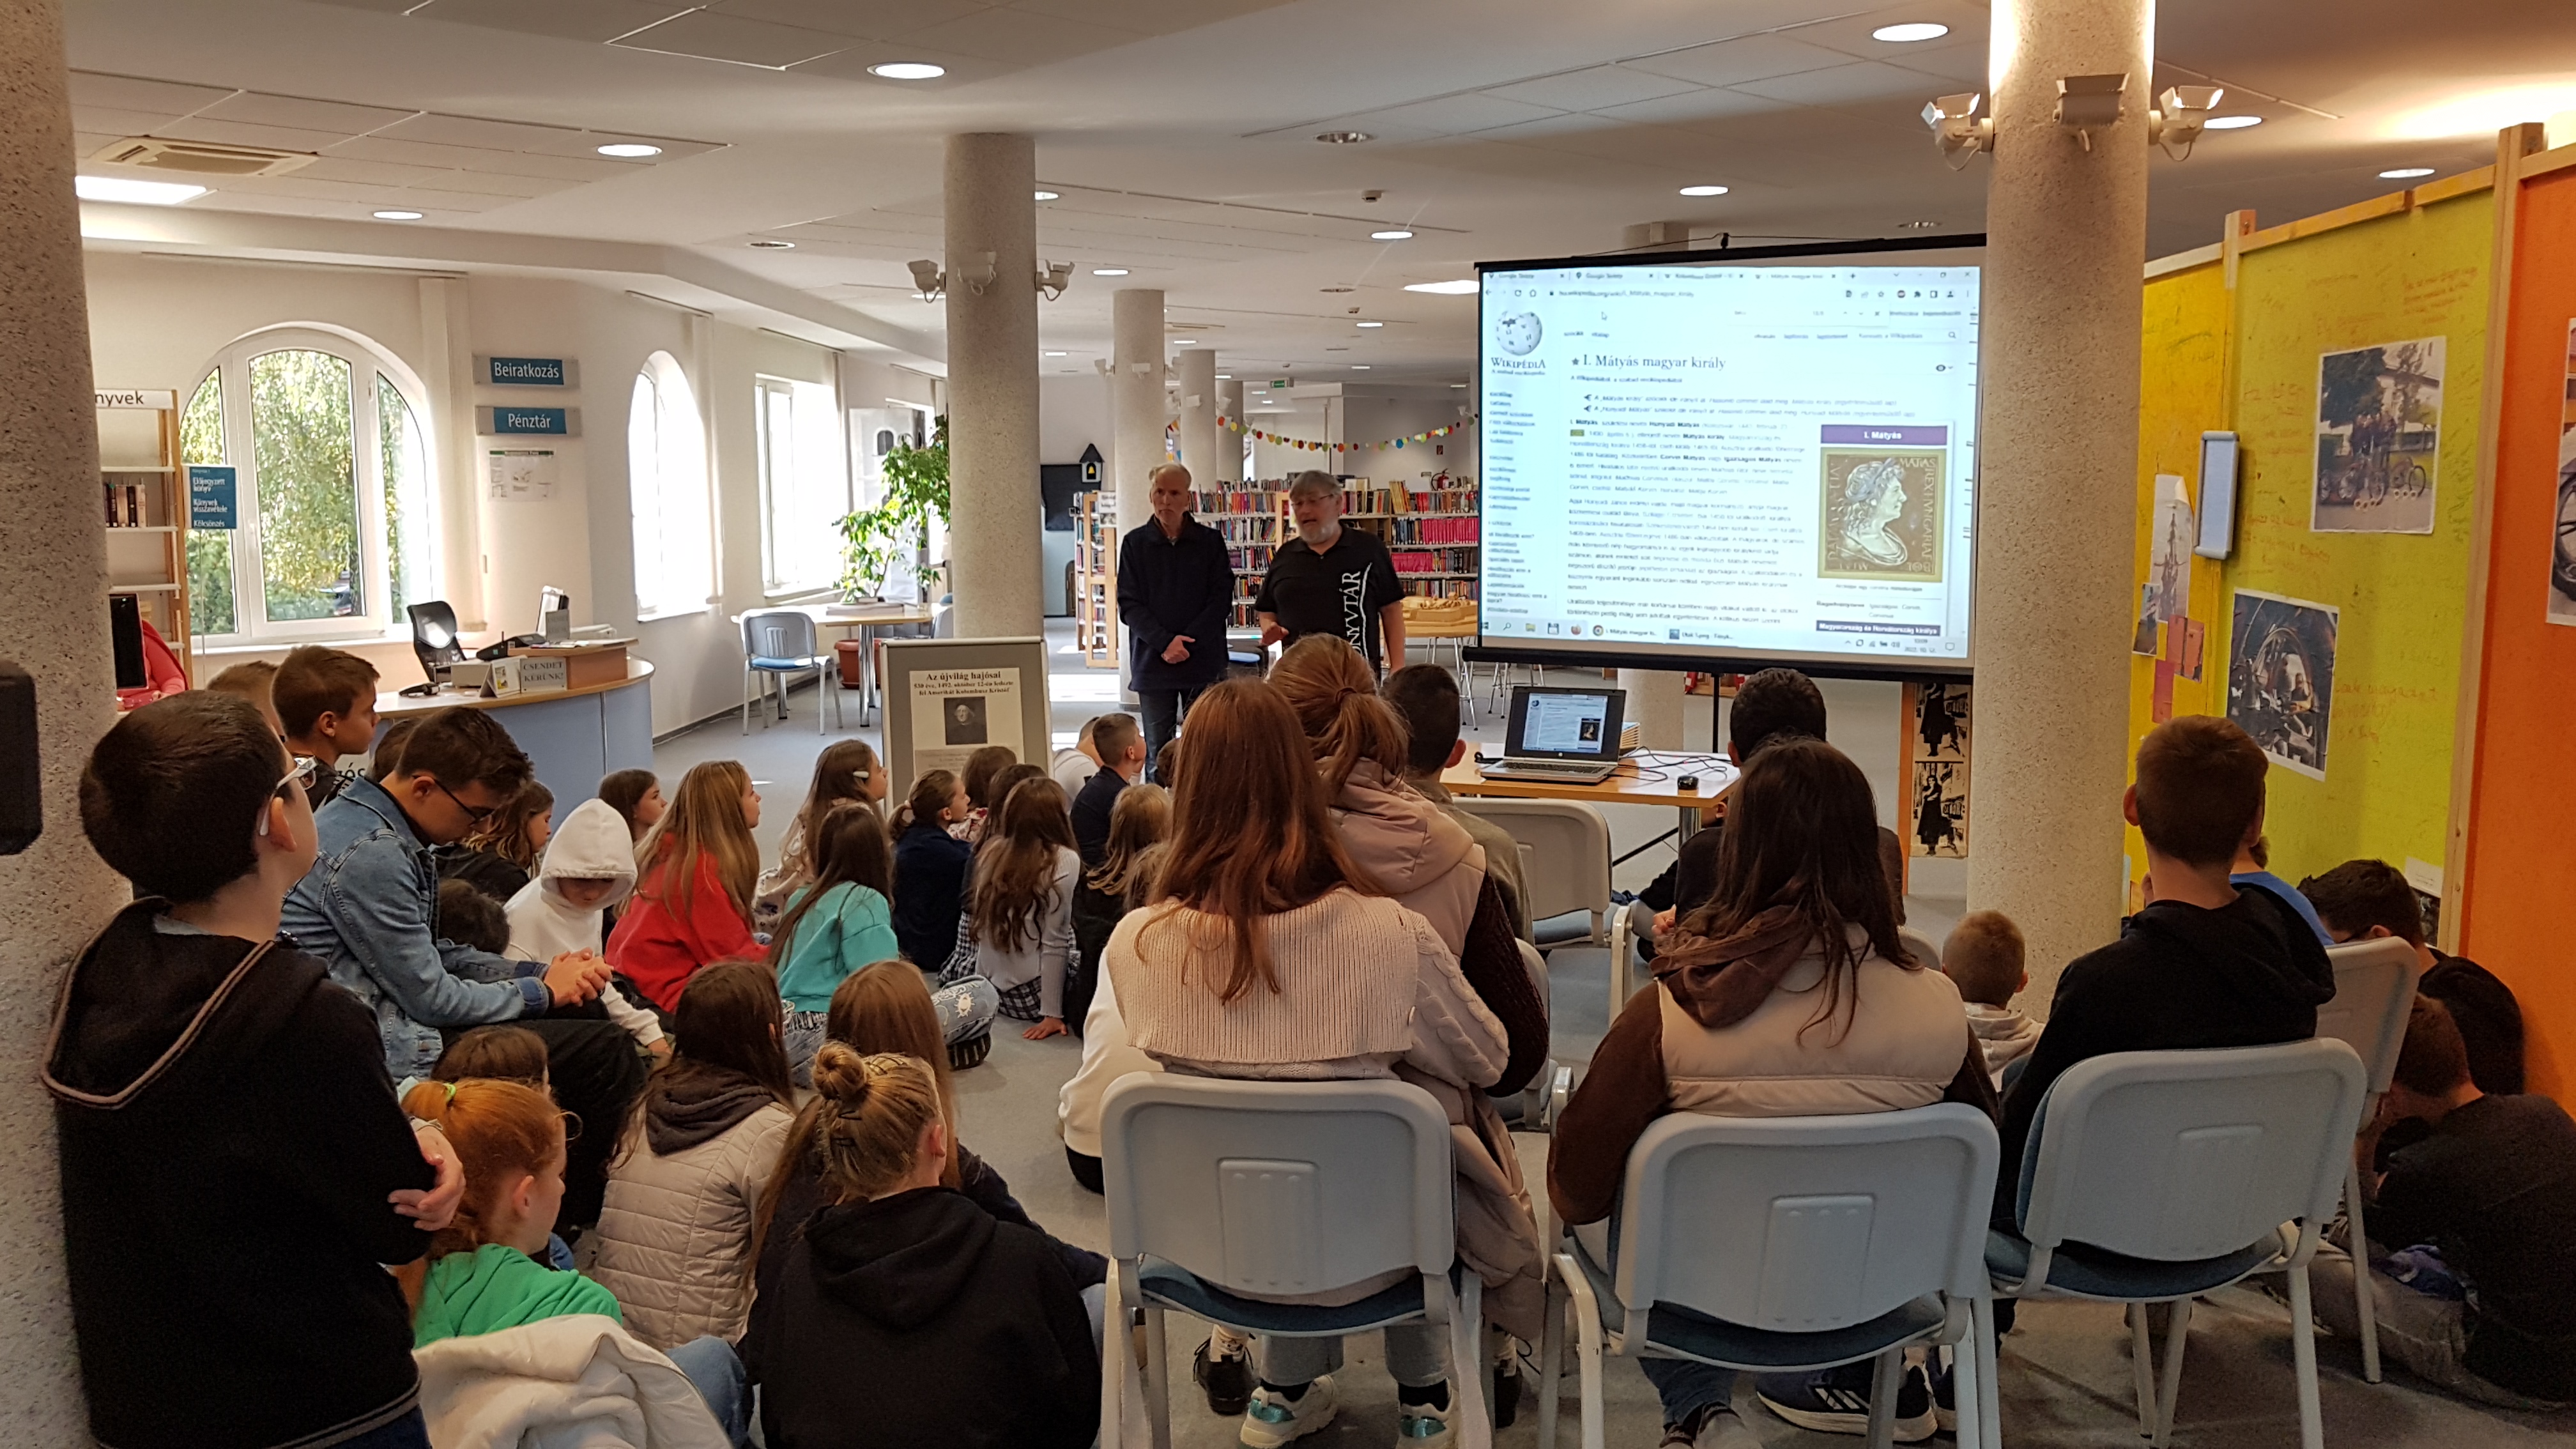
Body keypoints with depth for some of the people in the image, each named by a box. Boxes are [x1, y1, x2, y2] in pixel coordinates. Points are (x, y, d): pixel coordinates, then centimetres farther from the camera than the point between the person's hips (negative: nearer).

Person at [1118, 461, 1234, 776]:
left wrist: (1186, 641, -12)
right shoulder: (1135, 543, 4)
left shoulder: (1210, 542, 4)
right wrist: (1165, 643, -13)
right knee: (1158, 750, 5)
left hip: (1204, 660, 0)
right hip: (1152, 663, 1)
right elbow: (1129, 605, 0)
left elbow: (1222, 600, 0)